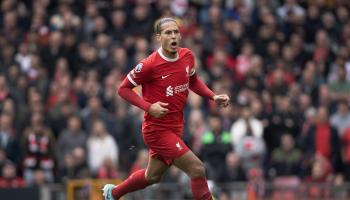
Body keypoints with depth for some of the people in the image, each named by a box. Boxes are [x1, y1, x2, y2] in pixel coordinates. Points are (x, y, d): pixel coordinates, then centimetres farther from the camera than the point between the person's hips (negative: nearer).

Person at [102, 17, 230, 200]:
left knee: (152, 176, 24)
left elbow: (193, 82, 20)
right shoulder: (149, 65, -19)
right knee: (197, 169, -16)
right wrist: (149, 107, -23)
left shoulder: (187, 56, 0)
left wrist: (213, 97, 4)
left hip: (175, 128, 8)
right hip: (157, 129, -8)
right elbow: (123, 89, -10)